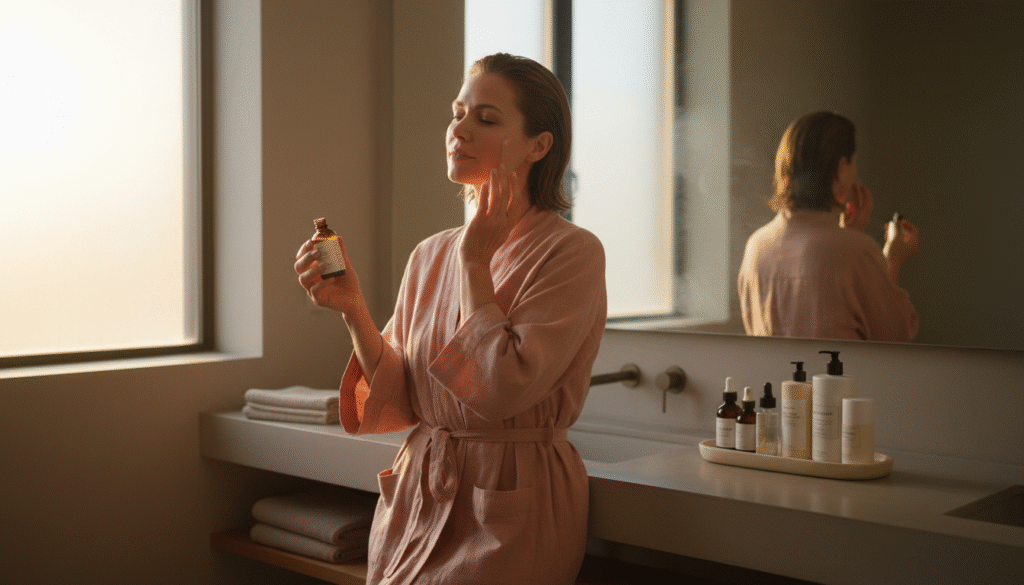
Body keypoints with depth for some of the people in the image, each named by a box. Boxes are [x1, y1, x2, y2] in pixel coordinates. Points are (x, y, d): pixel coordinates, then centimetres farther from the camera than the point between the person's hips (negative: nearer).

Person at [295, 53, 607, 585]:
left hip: (508, 514, -5)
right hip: (413, 498, 5)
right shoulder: (428, 256, 5)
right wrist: (352, 309, -10)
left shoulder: (571, 252, -12)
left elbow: (502, 391, -23)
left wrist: (474, 259, -16)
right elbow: (401, 402, 4)